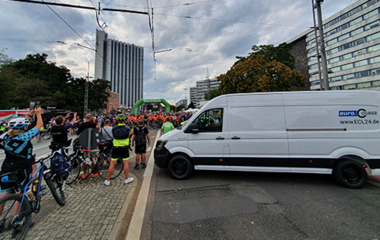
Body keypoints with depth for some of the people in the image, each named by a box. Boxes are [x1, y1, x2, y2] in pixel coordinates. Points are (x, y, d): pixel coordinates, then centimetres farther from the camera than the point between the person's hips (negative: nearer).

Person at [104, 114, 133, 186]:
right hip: (124, 148, -1)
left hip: (115, 148, 1)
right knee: (125, 163, 8)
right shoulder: (127, 128, -6)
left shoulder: (114, 129, -3)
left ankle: (108, 181, 18)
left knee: (112, 164, 8)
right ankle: (127, 179, 16)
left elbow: (113, 137, 9)